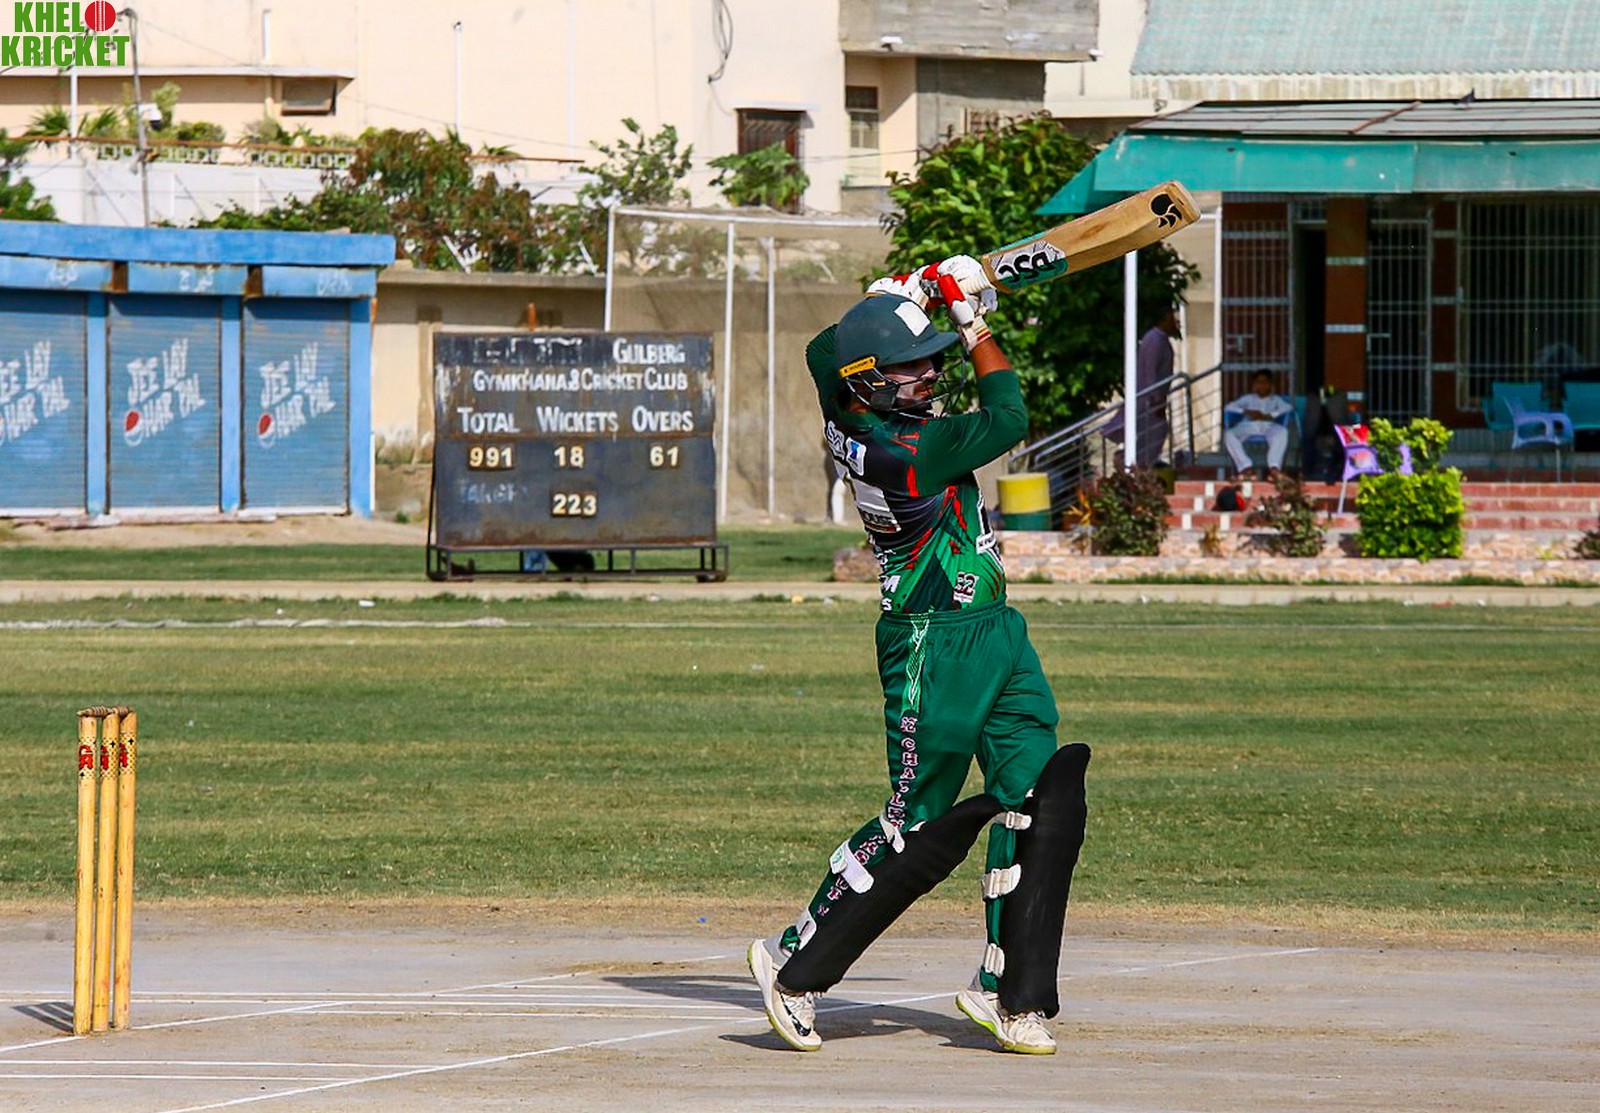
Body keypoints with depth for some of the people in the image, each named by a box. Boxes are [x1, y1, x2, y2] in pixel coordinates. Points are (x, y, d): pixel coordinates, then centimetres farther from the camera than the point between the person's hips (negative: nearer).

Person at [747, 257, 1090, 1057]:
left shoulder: (850, 420, 5)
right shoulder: (895, 453, -21)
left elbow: (825, 347, 26)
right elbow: (1006, 420, -14)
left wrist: (900, 298, 13)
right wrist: (972, 322, -5)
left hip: (996, 634, 9)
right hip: (933, 646, -9)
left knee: (1043, 796, -1)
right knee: (922, 831, -4)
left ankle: (1008, 990, 1)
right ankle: (794, 963, 10)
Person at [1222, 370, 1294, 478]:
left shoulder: (1275, 399, 22)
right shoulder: (1248, 398, 24)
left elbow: (1288, 408, 2)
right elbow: (1228, 408, 12)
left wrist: (1268, 416, -11)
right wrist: (1246, 412, -5)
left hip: (1268, 427, -1)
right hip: (1248, 426, 1)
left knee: (1282, 431, -37)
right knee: (1229, 434, -32)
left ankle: (1273, 467, -46)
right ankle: (1246, 466, -41)